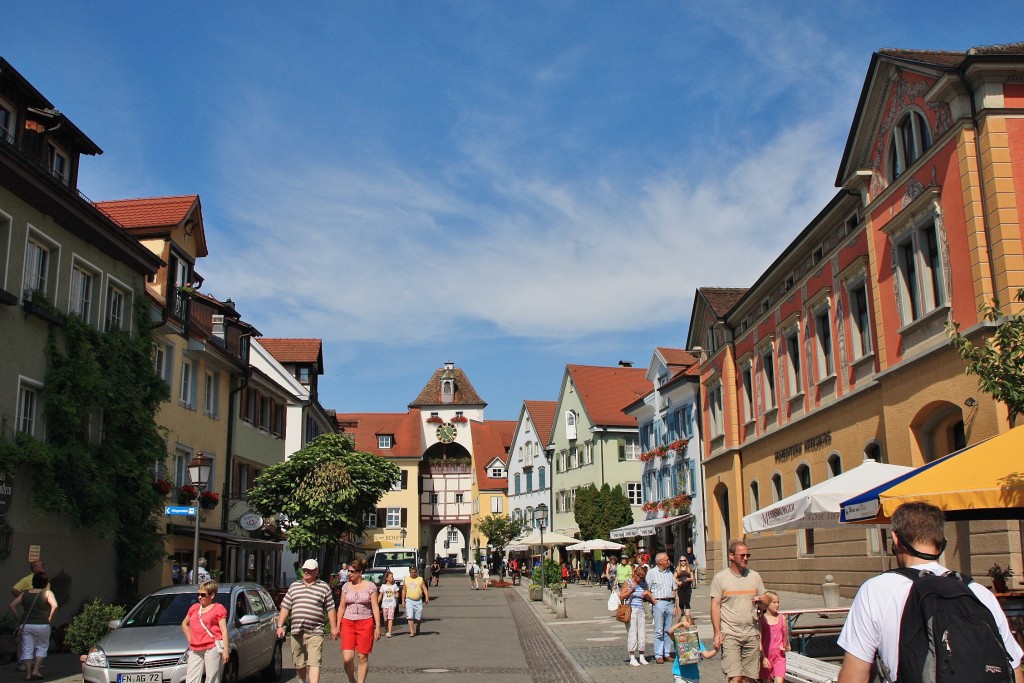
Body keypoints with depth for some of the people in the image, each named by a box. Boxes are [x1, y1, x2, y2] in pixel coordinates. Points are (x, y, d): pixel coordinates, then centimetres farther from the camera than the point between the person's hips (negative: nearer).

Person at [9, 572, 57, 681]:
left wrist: (18, 617, 12)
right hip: (42, 626, -3)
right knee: (42, 647, 13)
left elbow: (12, 605, 6)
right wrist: (50, 618, -8)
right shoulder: (47, 593, -5)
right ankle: (36, 670, 4)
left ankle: (28, 673, 6)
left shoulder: (25, 593, 8)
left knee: (27, 649, 9)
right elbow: (54, 605, -20)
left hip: (26, 625, 3)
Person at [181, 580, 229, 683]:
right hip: (195, 650, 6)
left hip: (213, 648, -6)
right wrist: (190, 638, 16)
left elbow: (224, 630, -4)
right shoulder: (195, 608, 18)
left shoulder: (218, 608, 2)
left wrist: (226, 650, -12)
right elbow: (184, 624, 33)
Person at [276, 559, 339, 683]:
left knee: (314, 663, -12)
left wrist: (334, 627, 1)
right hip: (296, 632, 4)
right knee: (299, 663, 13)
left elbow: (330, 609, 6)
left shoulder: (324, 587, 7)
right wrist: (280, 625, 6)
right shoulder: (294, 586, 15)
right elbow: (285, 607, 14)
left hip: (315, 632, -3)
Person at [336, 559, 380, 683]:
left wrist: (378, 626, -6)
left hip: (365, 623, -2)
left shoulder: (370, 586, -2)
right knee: (347, 658, -7)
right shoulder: (346, 586, 6)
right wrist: (337, 626, 9)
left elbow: (375, 607, -1)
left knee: (363, 657, 1)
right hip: (348, 623, 2)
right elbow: (341, 607, 11)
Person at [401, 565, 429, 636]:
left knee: (418, 617, 6)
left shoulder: (420, 579, 6)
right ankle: (412, 632, -11)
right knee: (410, 617, -12)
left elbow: (424, 589, 0)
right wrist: (403, 600, 4)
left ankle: (417, 629, 30)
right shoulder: (406, 580, 8)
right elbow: (403, 591, 10)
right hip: (409, 600, 0)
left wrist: (427, 597, -15)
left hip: (418, 601, 1)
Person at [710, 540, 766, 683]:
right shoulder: (720, 578, -1)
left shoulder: (755, 576, 10)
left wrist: (761, 601, -8)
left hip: (751, 634, 4)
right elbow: (715, 606, -2)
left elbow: (766, 600, 17)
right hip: (730, 635, -4)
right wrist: (717, 633, -10)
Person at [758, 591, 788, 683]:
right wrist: (763, 657, -10)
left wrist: (786, 646, -8)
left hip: (779, 655, 1)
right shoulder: (761, 619, -5)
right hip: (766, 656, -1)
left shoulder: (781, 618, 2)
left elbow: (785, 636, 11)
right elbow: (759, 640, -5)